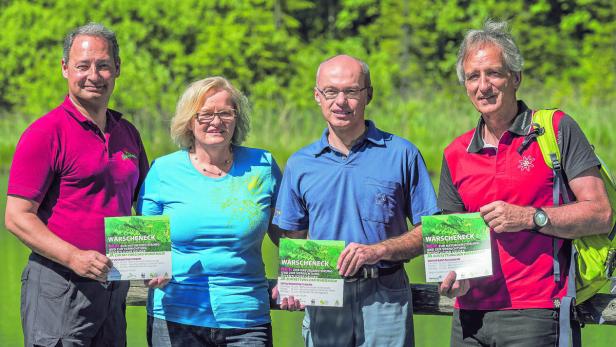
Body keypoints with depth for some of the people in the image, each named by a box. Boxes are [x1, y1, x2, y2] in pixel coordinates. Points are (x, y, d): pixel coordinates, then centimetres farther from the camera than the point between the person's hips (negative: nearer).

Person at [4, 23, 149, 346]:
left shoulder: (127, 133, 13)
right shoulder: (45, 132, -8)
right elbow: (17, 217, -11)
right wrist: (74, 258, -22)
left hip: (114, 289, 7)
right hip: (59, 287, -7)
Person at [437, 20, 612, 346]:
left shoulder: (558, 130, 1)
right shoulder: (456, 155, 14)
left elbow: (600, 214, -5)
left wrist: (529, 217, -15)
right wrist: (456, 275, -3)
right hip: (470, 316, 5)